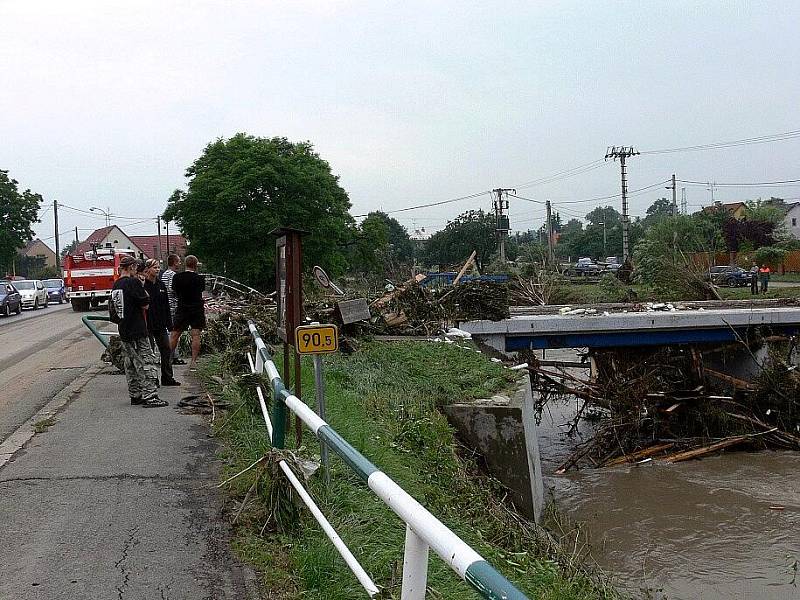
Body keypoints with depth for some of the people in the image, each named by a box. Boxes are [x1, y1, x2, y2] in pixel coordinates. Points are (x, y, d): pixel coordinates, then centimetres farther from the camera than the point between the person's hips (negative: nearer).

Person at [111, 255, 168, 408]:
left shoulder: (116, 285, 12)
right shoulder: (133, 282, -13)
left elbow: (112, 309, 18)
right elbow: (145, 304, -14)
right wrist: (145, 294, 3)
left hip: (123, 332, 9)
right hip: (137, 331, -9)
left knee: (130, 365, 13)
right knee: (146, 362, -7)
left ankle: (135, 395, 18)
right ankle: (150, 396, -10)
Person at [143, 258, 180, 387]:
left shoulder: (161, 285, 10)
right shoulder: (143, 285, -10)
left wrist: (169, 324, 11)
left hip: (161, 324, 6)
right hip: (148, 324, -6)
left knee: (167, 350, 7)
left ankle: (167, 378, 15)